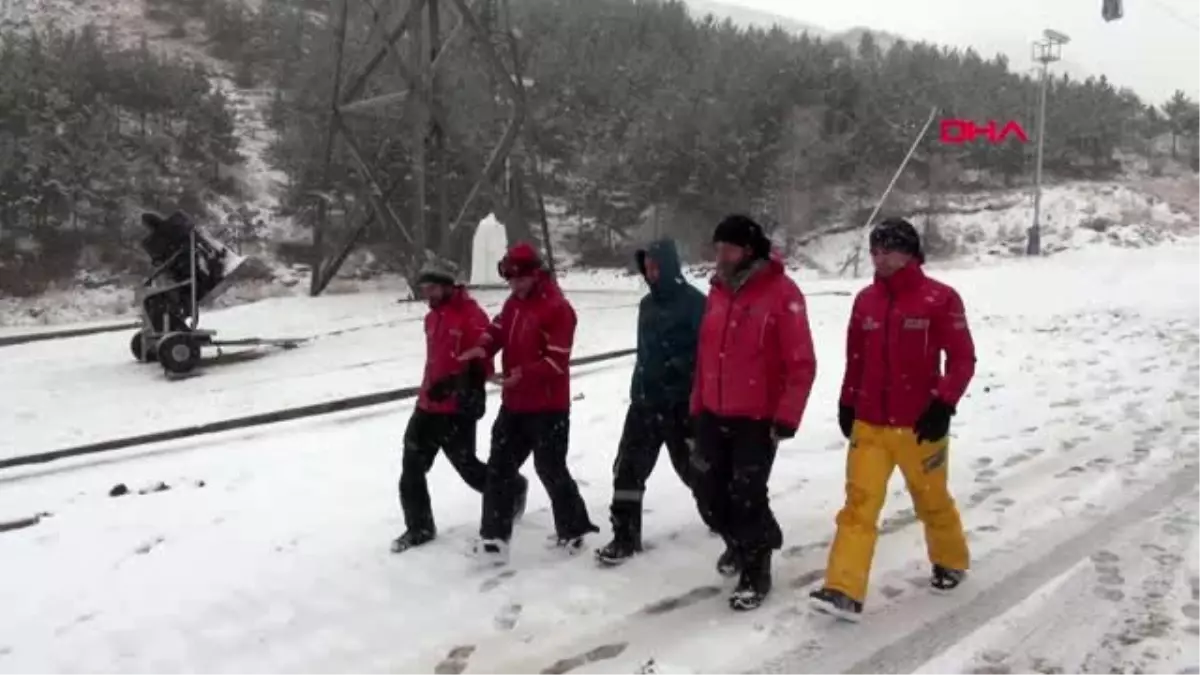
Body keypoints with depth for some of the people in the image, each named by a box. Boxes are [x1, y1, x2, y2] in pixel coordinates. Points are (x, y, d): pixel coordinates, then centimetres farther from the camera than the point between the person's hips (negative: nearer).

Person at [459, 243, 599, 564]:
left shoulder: (558, 308, -18)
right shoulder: (514, 303, 9)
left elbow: (557, 360, -23)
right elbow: (497, 329, 11)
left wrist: (524, 373, -33)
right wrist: (482, 348, -11)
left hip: (548, 407, -8)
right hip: (514, 404, 8)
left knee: (550, 468, 1)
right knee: (500, 466, 8)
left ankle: (573, 529, 21)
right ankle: (494, 535, 15)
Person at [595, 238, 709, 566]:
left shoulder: (693, 302, -12)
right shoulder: (647, 304, 13)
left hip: (682, 402, -6)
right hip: (645, 399, 7)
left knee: (693, 466, 8)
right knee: (628, 466, 1)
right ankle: (625, 537, 8)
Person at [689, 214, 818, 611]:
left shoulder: (782, 293, -14)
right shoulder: (719, 291, 7)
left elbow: (801, 364, -15)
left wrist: (786, 418, -17)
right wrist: (697, 406, 14)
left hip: (758, 419, -6)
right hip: (713, 415, 7)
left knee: (747, 496, -6)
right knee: (707, 489, 12)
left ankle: (756, 570, 16)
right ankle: (738, 542, 40)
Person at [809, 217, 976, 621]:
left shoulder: (940, 299, -9)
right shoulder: (865, 300, 4)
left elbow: (962, 359, -8)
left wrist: (943, 405, -16)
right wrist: (846, 403, 13)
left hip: (919, 425, -3)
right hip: (868, 425, 3)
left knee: (932, 501, 15)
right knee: (859, 504, -3)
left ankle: (951, 562, 42)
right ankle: (844, 591, -4)